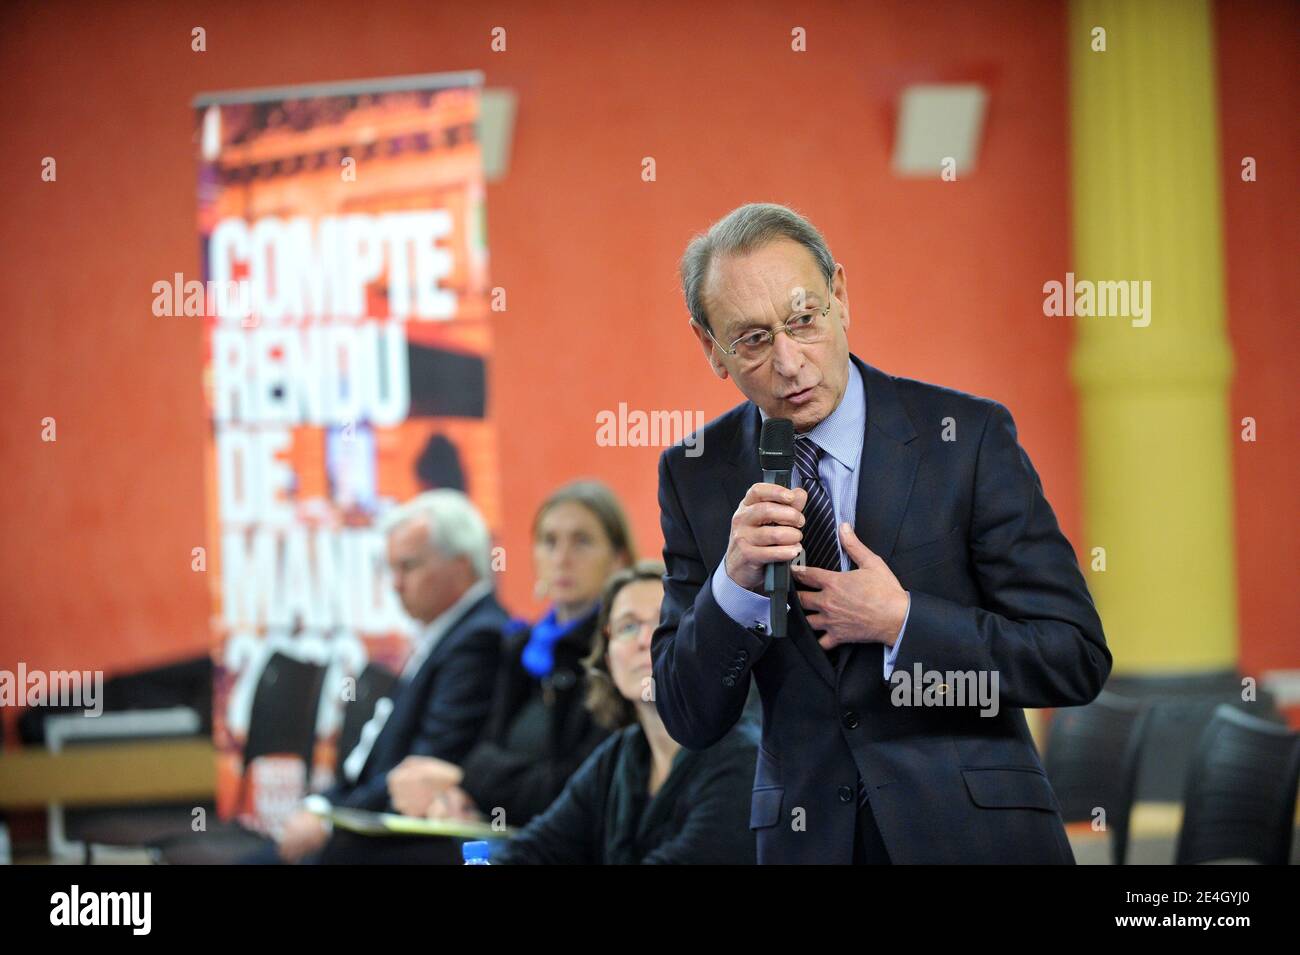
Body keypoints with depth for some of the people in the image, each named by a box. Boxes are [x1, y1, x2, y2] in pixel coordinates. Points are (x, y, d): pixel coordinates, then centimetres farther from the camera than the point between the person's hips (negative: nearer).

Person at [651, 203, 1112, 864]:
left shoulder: (965, 435, -8)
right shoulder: (697, 475, 1)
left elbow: (1077, 660, -9)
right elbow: (690, 721, -1)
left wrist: (901, 622, -18)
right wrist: (734, 583, -17)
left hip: (975, 834, -2)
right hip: (805, 840, 2)